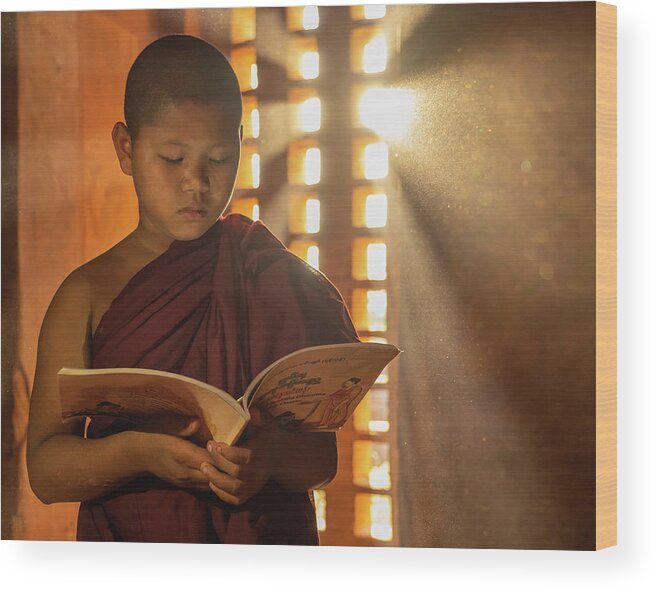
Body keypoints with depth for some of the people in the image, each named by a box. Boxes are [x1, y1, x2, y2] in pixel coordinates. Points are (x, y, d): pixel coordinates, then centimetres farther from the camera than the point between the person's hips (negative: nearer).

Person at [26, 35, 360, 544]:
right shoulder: (90, 295, 3)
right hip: (127, 533, 0)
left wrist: (270, 458, -20)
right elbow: (45, 471, -4)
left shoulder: (278, 278, 5)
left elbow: (322, 460, 1)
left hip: (271, 539, 0)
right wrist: (137, 451, -22)